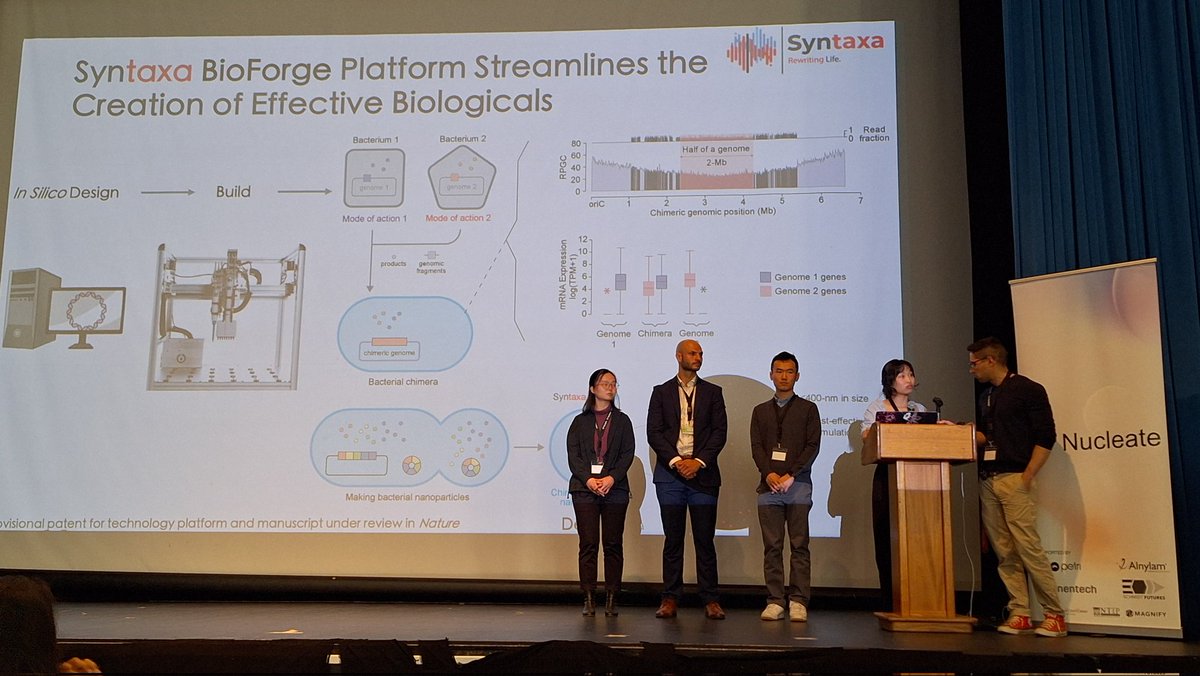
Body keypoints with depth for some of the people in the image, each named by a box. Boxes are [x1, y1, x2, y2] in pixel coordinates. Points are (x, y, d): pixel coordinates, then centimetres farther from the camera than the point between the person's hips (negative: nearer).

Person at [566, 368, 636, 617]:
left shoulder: (622, 421, 11)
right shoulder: (580, 421, 11)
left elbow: (627, 454, 3)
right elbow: (572, 455, 3)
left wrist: (611, 478, -12)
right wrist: (588, 479, -12)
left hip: (615, 488, 0)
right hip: (584, 488, 0)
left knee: (613, 544, 0)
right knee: (588, 543, -3)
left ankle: (611, 599, 5)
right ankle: (588, 599, 1)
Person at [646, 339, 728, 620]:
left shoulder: (713, 392, 10)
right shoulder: (661, 392, 9)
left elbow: (720, 431, 2)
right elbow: (653, 432, 1)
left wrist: (699, 461, -10)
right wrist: (675, 461, -11)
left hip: (702, 473, 0)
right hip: (670, 474, 0)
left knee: (705, 539, 1)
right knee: (673, 539, 4)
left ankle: (710, 599, 7)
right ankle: (670, 598, 10)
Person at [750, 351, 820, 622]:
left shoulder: (808, 409, 10)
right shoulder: (760, 411, 17)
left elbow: (813, 446, 1)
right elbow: (756, 446, 8)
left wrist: (791, 475, -10)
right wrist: (768, 473, -10)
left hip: (798, 485, -2)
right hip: (769, 485, 2)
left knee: (799, 546, -3)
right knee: (772, 547, 1)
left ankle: (798, 602, -1)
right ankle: (775, 601, 3)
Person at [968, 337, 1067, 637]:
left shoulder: (1028, 389, -3)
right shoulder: (985, 397, 19)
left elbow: (1045, 437, -8)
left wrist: (1027, 475, -13)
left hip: (1014, 479, -7)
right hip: (987, 481, 7)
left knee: (1028, 547, -9)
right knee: (1004, 552, 5)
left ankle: (1055, 615, -1)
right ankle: (1019, 614, 9)